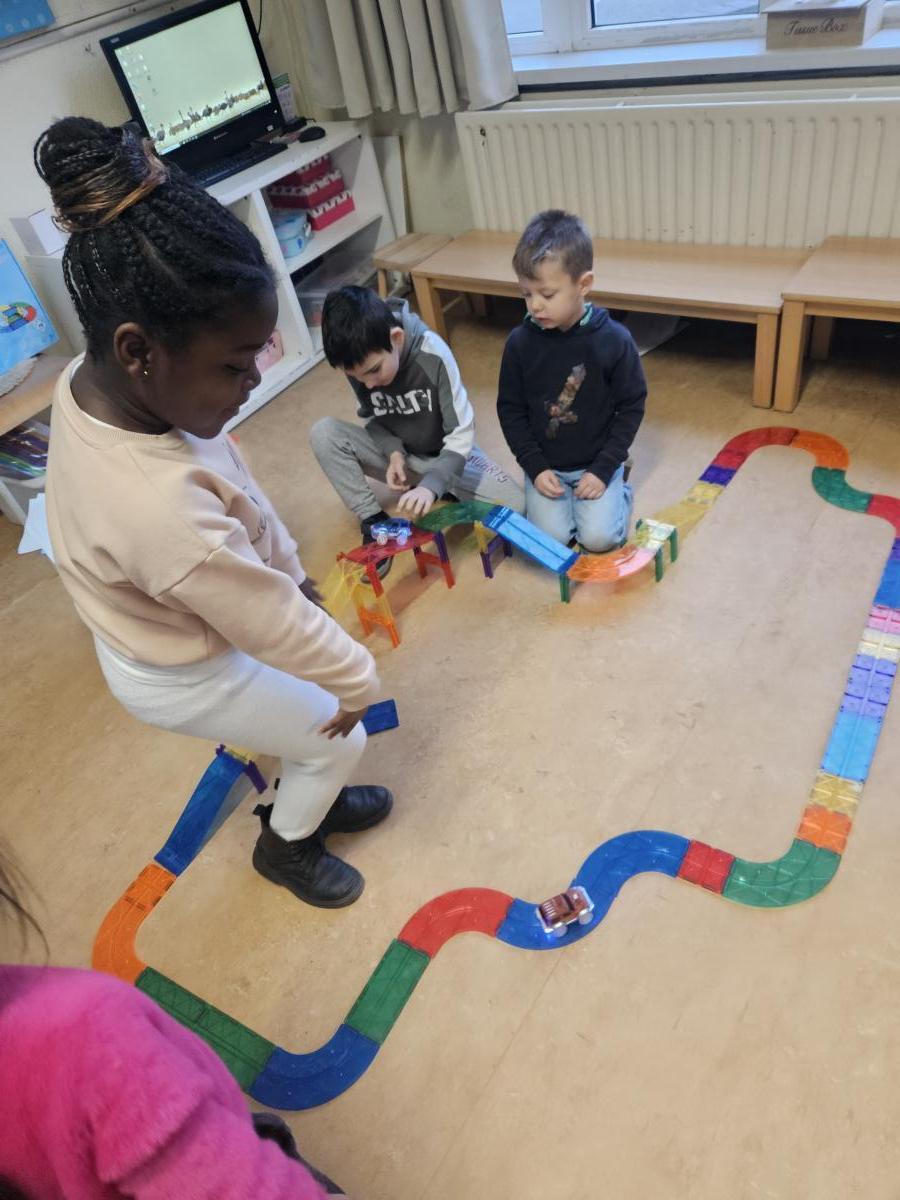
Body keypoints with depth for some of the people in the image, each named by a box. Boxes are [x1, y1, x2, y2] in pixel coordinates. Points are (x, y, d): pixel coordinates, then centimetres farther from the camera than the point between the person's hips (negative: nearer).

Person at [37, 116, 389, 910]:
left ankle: (311, 802, 55)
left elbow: (235, 487, -4)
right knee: (337, 738, 15)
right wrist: (358, 681, -13)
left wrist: (290, 566, 9)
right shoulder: (159, 507, -46)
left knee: (311, 729, 27)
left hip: (172, 630, 8)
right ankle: (286, 848, 43)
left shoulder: (95, 381, -18)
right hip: (184, 675, -7)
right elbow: (277, 624, -31)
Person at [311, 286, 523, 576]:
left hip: (444, 453, -2)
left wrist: (431, 485, -43)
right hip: (398, 453, 3)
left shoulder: (433, 354, -30)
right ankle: (374, 521, -11)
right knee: (324, 433, -24)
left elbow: (461, 435, -28)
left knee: (513, 506, -25)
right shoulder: (359, 364, -18)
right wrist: (394, 452, -23)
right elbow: (373, 418, -1)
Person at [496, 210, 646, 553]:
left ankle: (618, 487, 17)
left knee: (599, 537, -14)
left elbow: (632, 406, -6)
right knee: (551, 537, -13)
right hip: (545, 465, 2)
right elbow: (510, 409, -1)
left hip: (596, 463, -1)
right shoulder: (520, 342, -10)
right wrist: (534, 467, -10)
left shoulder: (614, 339, -14)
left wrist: (603, 469, -12)